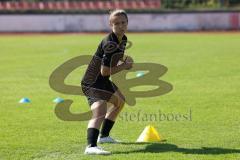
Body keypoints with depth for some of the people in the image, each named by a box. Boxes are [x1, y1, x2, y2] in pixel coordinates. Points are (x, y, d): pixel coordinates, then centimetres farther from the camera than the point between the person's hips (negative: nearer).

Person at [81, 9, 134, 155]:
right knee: (100, 112, -32)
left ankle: (104, 135, 44)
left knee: (120, 101, 32)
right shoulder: (109, 43, -25)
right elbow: (105, 71, -26)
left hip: (103, 82, 11)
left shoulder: (123, 40, 5)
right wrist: (124, 66, -14)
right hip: (93, 83, -11)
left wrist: (124, 62, 0)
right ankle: (91, 146, -49)